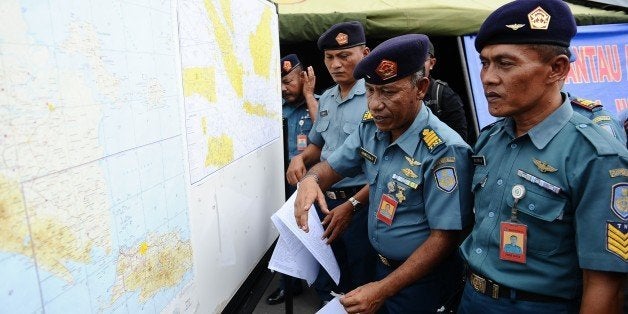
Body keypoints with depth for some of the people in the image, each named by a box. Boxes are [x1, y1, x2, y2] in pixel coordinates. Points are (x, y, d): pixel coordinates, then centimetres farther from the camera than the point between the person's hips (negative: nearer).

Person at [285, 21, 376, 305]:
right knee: (326, 284, 20)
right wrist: (300, 158, 0)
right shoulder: (325, 99, 9)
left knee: (362, 287, 11)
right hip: (325, 200, 7)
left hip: (363, 203, -6)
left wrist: (352, 205, -20)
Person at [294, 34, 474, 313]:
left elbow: (444, 237, -24)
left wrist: (383, 290, -24)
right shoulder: (371, 128, -6)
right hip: (381, 265, 7)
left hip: (421, 280, -6)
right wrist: (311, 180, -19)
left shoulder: (444, 150, -26)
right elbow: (332, 167, 6)